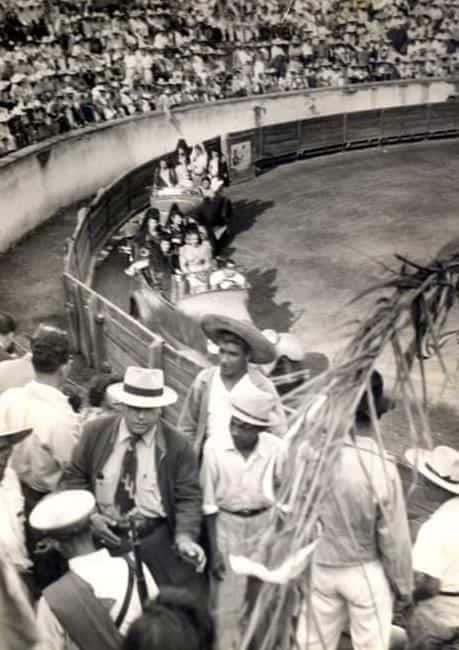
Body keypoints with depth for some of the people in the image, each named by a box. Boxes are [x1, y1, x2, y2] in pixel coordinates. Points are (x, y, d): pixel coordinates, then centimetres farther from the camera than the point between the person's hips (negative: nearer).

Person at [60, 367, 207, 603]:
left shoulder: (178, 446, -8)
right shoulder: (95, 431, -4)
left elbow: (188, 498, -7)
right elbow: (74, 477, 4)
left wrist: (185, 537, -24)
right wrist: (89, 515, -11)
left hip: (156, 538, -1)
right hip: (102, 534, 1)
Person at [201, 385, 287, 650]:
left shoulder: (276, 448, -19)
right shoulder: (214, 447, -20)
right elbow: (209, 502, -9)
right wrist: (214, 549, -7)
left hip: (264, 523, 1)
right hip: (227, 524, -1)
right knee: (228, 601, 10)